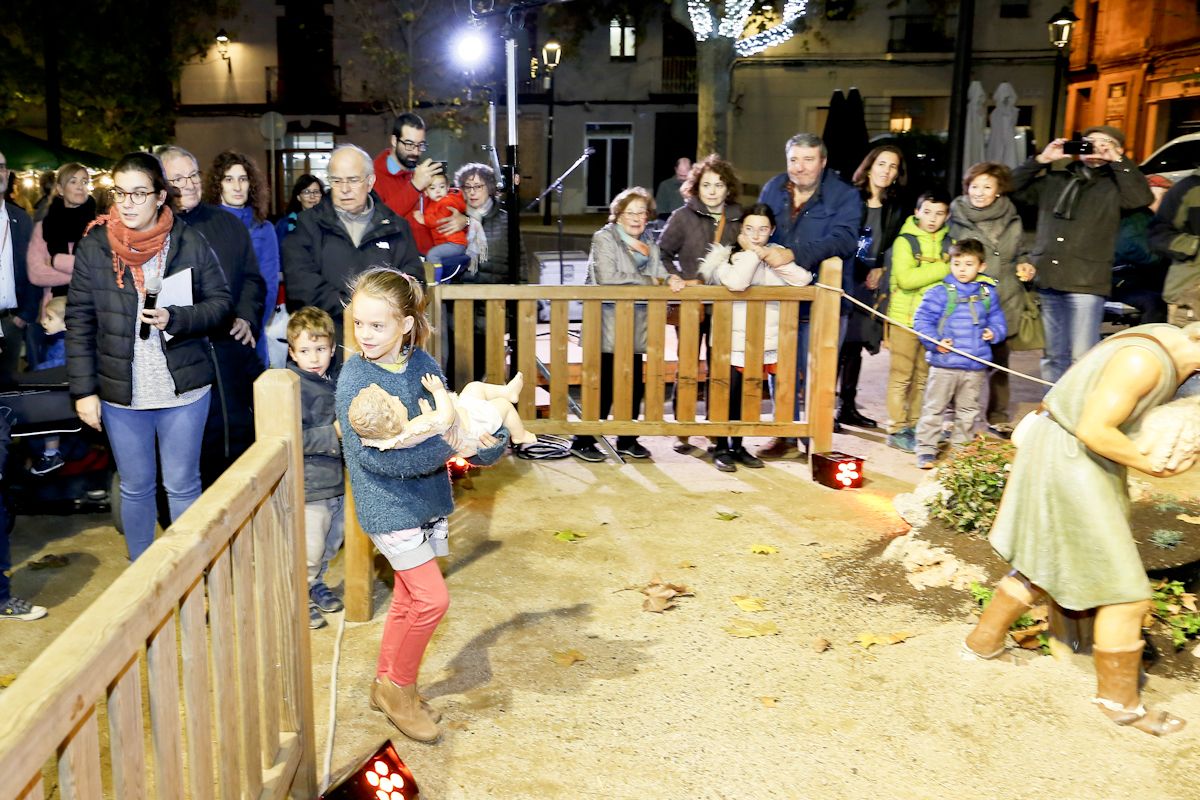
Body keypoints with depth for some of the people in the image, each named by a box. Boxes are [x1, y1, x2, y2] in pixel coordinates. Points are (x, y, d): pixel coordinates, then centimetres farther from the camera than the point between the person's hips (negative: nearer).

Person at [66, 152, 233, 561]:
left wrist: (175, 318, -19)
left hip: (183, 388, -1)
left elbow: (220, 301, -1)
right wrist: (83, 389, -3)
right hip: (121, 392, 1)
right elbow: (79, 323, 0)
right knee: (135, 488, 15)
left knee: (183, 486, 10)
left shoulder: (189, 242, -4)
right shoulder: (93, 247, -2)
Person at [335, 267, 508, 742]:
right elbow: (373, 455, -24)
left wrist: (487, 442, -16)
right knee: (432, 598, -6)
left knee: (408, 597, 16)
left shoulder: (422, 365, -1)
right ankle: (399, 689, 15)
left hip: (427, 498, 6)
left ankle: (387, 684, 35)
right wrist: (446, 445, -29)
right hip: (387, 505, -6)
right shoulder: (355, 378, -17)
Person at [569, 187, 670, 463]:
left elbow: (660, 275, 14)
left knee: (634, 384, 7)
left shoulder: (649, 243, 17)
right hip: (609, 325, -6)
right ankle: (583, 441, 5)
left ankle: (627, 440, 21)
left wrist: (671, 281, -10)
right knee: (605, 385, -6)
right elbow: (607, 278, -17)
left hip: (637, 325, 6)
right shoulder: (604, 238, -4)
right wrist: (651, 282, -12)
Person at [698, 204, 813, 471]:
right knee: (728, 396, 2)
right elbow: (736, 282, -26)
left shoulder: (777, 254, 10)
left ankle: (738, 446, 26)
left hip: (766, 343, 4)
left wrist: (771, 258, -10)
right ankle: (721, 448, 17)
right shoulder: (727, 256, -3)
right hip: (733, 342, -4)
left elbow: (803, 279, -5)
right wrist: (751, 252, -13)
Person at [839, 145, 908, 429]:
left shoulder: (895, 209, 11)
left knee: (855, 347, 11)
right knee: (835, 345, -8)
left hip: (868, 286, 5)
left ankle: (848, 407, 20)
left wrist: (880, 270, 0)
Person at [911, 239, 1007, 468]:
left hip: (975, 366, 4)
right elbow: (921, 320, -8)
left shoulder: (988, 293, 6)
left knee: (967, 411, 14)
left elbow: (997, 319, 17)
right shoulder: (940, 293, -8)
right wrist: (935, 341, -18)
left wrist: (994, 332, -3)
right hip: (944, 364, -4)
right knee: (934, 409, 1)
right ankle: (926, 450, 9)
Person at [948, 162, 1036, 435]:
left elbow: (1019, 254, 21)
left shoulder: (1011, 220, 7)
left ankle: (998, 417, 27)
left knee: (999, 361, 13)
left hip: (1003, 302, 3)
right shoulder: (956, 218, -2)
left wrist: (1024, 266, 1)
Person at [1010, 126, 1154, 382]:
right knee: (1052, 356, 12)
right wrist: (1041, 160, 6)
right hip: (1047, 280, 4)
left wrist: (1116, 160, -6)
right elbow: (1015, 188, 17)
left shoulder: (1115, 185, 7)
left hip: (1086, 283, -4)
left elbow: (1142, 198, -11)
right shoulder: (1055, 179, 17)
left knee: (1082, 357, -8)